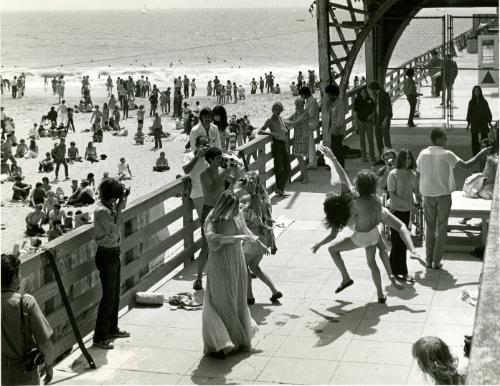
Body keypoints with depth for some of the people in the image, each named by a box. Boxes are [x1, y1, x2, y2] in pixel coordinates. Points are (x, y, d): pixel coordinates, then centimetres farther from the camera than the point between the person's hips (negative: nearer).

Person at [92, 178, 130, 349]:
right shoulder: (101, 211, -23)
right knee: (109, 296, -4)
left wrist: (120, 205, 6)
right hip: (107, 255, -10)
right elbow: (114, 230, -24)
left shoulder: (109, 206, 4)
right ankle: (99, 338, 2)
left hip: (113, 253, 10)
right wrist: (120, 208, -20)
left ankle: (112, 329, 33)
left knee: (115, 294, 19)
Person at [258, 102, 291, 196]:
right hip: (277, 145, -8)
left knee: (287, 168, 8)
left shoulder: (280, 119, 16)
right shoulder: (270, 121, -4)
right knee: (279, 167, -4)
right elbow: (260, 131, -13)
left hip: (284, 145, 8)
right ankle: (279, 188, 7)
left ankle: (280, 188, 18)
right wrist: (272, 133, -23)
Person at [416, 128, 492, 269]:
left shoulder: (423, 154, -2)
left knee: (430, 227, 13)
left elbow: (419, 171, 7)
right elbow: (466, 165, -14)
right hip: (443, 194, -3)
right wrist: (481, 154, -3)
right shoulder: (446, 154, -13)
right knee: (441, 228, 7)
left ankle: (429, 260, 14)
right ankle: (437, 261, 7)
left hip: (427, 195, 3)